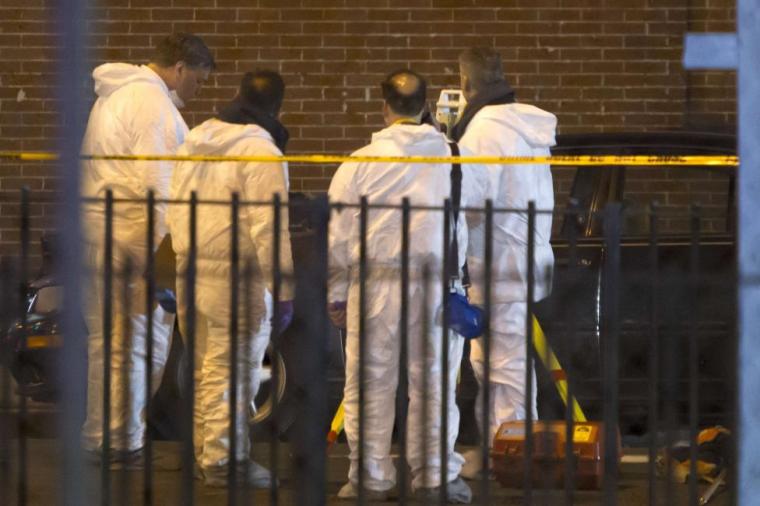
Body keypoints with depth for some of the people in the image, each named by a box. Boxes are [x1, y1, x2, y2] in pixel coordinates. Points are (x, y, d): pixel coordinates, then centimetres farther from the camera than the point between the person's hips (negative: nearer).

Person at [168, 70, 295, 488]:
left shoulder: (193, 142, 13)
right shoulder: (261, 151, -12)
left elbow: (176, 211, 18)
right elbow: (268, 227, -17)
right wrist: (284, 290, -14)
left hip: (189, 270, 8)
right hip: (235, 275, -8)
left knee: (203, 370, 15)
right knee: (231, 371, -1)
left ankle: (206, 453, 24)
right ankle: (222, 461, 3)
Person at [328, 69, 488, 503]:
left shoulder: (361, 161, -1)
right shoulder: (453, 158, 1)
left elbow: (339, 235, 1)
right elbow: (477, 196, 21)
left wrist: (337, 293, 10)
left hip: (375, 285, -1)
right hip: (436, 284, 1)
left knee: (371, 385, 5)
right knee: (433, 382, 6)